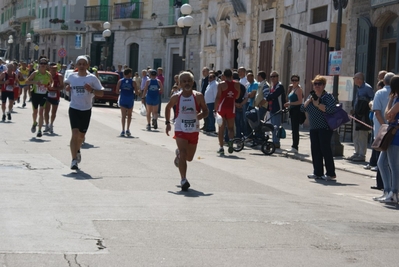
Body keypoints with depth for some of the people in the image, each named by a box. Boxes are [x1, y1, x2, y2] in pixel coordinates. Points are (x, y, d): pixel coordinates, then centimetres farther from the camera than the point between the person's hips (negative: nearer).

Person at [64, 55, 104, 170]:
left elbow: (101, 93, -2)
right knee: (75, 133, -16)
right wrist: (67, 88, 1)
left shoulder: (92, 78, -4)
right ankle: (74, 160, -16)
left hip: (86, 110, 1)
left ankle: (77, 151, 45)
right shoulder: (72, 77, 2)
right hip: (74, 109, -1)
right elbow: (66, 83, 24)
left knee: (81, 135, 13)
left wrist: (91, 90, -20)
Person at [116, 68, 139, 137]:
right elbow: (136, 92, -6)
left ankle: (123, 130, -9)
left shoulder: (120, 81, -1)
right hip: (130, 100, 0)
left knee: (123, 115, 1)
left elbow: (117, 91, -2)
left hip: (122, 100, 0)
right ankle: (128, 130, 11)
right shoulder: (133, 82, -4)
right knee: (129, 115, 16)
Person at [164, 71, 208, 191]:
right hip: (180, 129, -2)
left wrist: (200, 115, -22)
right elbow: (168, 108, 15)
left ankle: (178, 154, 50)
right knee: (183, 154, -17)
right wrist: (167, 123, 8)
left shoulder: (198, 96, -5)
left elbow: (206, 111, 0)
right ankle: (183, 179, -14)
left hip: (194, 130, 2)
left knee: (189, 157, 15)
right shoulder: (176, 97, -3)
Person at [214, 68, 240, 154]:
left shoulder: (221, 84, -5)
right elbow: (237, 96, 12)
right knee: (230, 127, 13)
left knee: (221, 128, 6)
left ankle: (221, 147, 2)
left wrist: (215, 109, -6)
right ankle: (231, 139, -17)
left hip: (222, 108, -2)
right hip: (231, 108, 2)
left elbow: (218, 97, -10)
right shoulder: (237, 84, 4)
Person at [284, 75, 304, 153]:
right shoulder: (292, 88, 18)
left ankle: (295, 147, -8)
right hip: (292, 110, 10)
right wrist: (288, 105, 10)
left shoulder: (298, 89, -10)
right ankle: (294, 146, 16)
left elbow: (300, 101, -17)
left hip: (297, 110, -10)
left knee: (295, 129, -9)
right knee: (293, 129, 11)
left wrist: (290, 103, -18)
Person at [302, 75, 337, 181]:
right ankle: (318, 173, 14)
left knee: (325, 149, -7)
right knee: (315, 150, 7)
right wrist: (309, 101, -5)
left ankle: (330, 173, -2)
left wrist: (318, 104, -18)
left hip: (325, 128, -7)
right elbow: (302, 108, 10)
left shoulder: (328, 96, -7)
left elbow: (331, 109, -23)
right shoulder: (311, 96, 16)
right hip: (313, 128, 7)